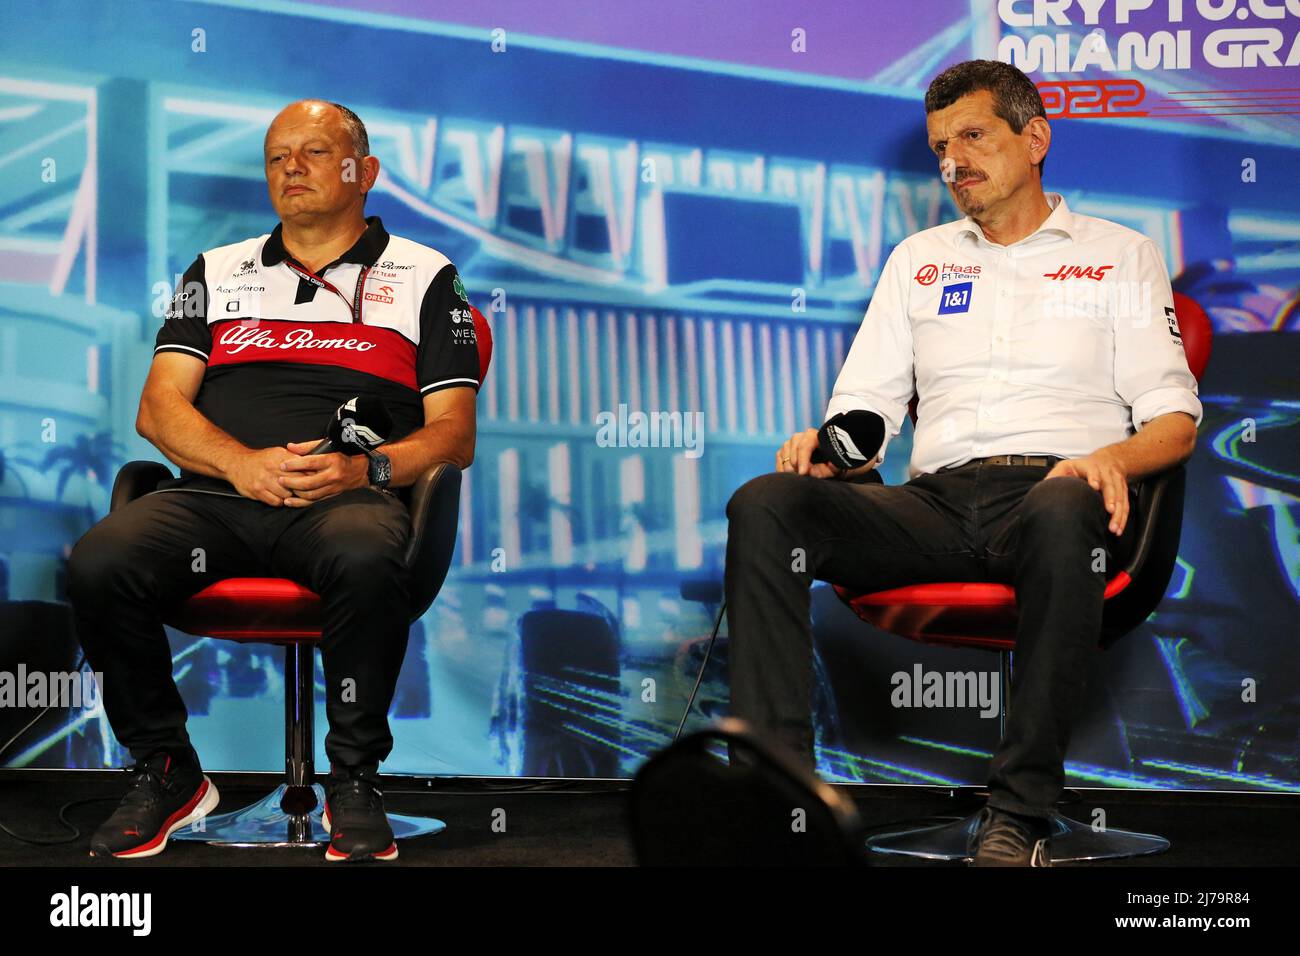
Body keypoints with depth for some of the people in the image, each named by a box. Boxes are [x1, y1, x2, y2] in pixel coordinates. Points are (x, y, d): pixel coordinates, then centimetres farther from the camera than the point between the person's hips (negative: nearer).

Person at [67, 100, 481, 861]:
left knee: (366, 561, -39)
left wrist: (366, 468, -12)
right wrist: (242, 463, -8)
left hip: (348, 495, -3)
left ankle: (354, 780, -17)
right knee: (99, 565, -27)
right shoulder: (216, 272, 24)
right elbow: (160, 407, 13)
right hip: (215, 493, 3)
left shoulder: (423, 277, 16)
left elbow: (454, 433, 8)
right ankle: (165, 771, -6)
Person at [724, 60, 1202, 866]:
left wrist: (1114, 456, -15)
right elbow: (866, 408, 22)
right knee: (763, 506, -25)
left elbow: (1176, 421, 8)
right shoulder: (918, 258, 27)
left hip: (1053, 491, -3)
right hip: (937, 501, 3)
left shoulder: (1120, 254, 17)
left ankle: (1019, 813, -33)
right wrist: (826, 444, -3)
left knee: (1063, 512, -42)